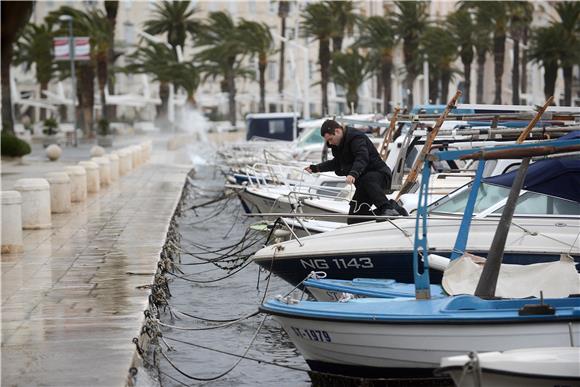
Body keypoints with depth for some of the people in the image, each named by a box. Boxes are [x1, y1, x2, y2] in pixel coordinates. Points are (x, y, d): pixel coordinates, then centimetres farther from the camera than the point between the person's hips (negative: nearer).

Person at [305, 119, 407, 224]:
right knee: (353, 220, -1)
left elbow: (362, 158, -37)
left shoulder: (356, 138, -18)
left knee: (367, 180, -46)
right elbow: (336, 163, 31)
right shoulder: (338, 144, 12)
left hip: (379, 175, -9)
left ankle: (388, 208, -42)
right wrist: (316, 168, 27)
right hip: (362, 184, 9)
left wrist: (353, 174, -54)